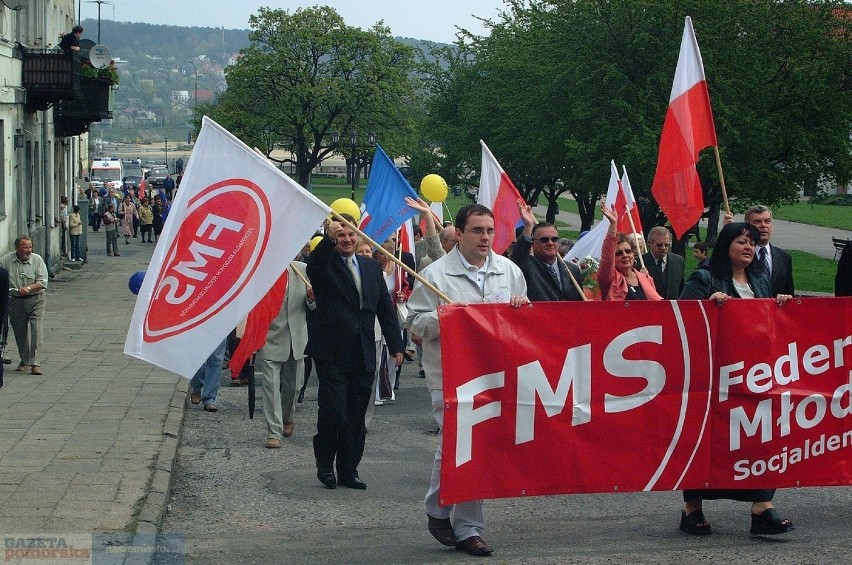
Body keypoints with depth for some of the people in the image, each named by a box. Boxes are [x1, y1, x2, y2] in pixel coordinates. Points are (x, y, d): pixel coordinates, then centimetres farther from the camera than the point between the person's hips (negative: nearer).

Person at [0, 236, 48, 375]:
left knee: (36, 330, -13)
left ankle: (35, 363, -15)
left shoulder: (37, 260, -6)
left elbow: (43, 282, -9)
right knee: (20, 332, 9)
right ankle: (25, 361, 27)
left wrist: (28, 288, -24)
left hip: (35, 300, -2)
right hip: (16, 301, 2)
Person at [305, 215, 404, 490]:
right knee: (333, 411, -7)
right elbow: (313, 264, -26)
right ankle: (325, 464, 15)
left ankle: (349, 470, 16)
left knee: (356, 416, 7)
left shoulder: (372, 267, 14)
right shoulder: (324, 264, 0)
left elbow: (386, 308, 15)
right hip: (332, 353, -4)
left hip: (363, 355, 4)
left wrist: (396, 345, 10)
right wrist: (328, 238, -43)